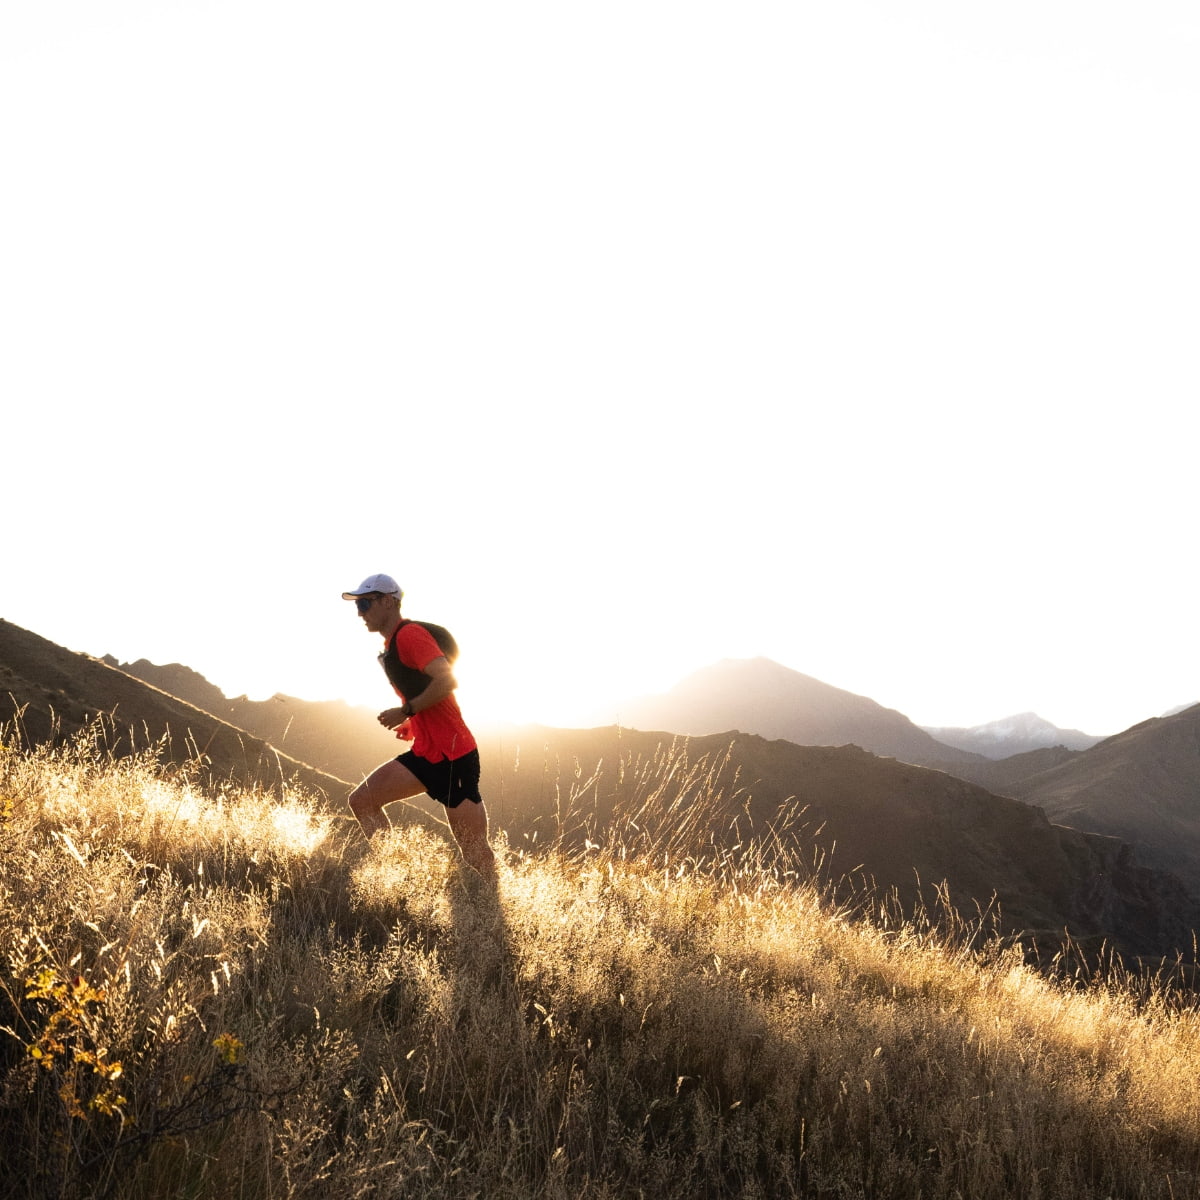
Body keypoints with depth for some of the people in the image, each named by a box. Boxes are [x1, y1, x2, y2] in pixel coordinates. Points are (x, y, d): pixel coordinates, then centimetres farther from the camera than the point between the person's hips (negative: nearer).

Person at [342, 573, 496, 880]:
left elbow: (447, 681, -26)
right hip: (425, 753, 10)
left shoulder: (409, 634, -13)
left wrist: (406, 711, -17)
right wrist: (411, 724, 14)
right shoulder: (391, 644, 17)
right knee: (362, 801, 3)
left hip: (453, 755, -10)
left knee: (475, 852, -7)